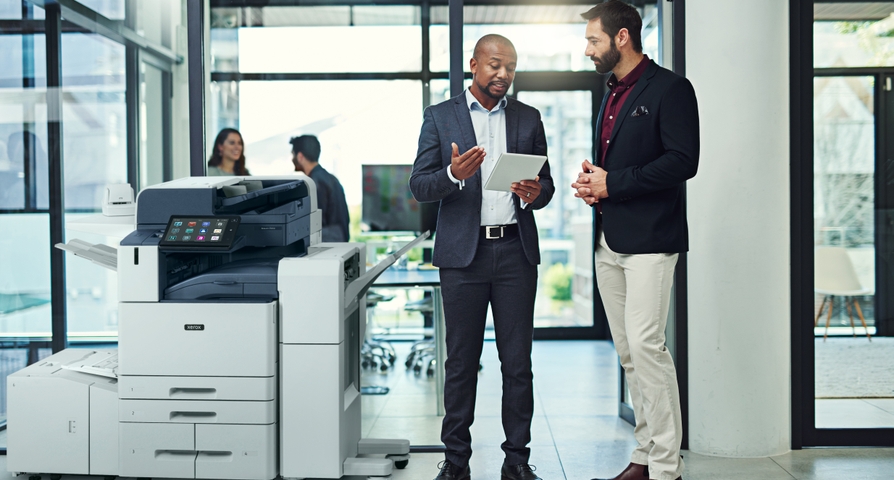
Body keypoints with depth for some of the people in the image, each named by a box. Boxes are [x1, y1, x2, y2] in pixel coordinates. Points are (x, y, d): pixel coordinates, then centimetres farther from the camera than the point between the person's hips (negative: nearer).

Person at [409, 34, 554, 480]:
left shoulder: (528, 118, 13)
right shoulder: (440, 116, 6)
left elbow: (546, 183, 14)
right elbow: (418, 186, 1)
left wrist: (535, 192, -10)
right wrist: (453, 174, -19)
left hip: (516, 251, 2)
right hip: (463, 252, -1)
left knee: (518, 362, 3)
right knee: (461, 361, 4)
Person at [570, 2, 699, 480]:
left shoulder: (670, 88, -5)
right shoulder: (612, 93, 20)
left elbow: (683, 161, -15)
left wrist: (612, 183, -15)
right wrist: (591, 180, 5)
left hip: (649, 238, -8)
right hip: (609, 239, 8)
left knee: (646, 344, -13)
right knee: (628, 351, 9)